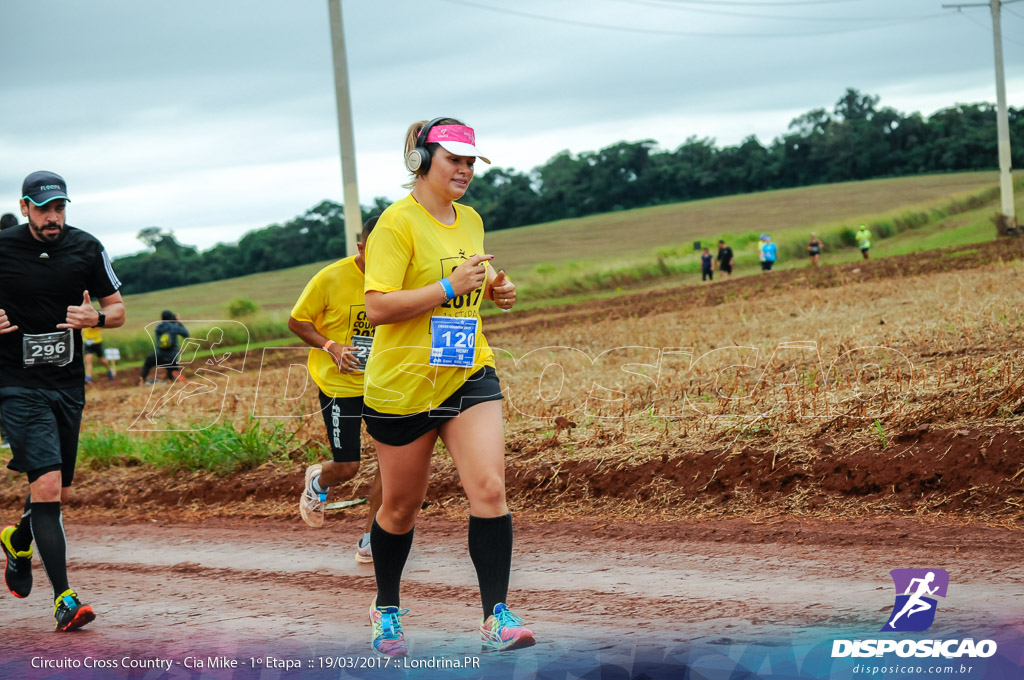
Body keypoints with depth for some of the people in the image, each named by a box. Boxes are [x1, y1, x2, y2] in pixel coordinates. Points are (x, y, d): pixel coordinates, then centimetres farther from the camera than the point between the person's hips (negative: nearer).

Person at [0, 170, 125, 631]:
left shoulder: (87, 249, 2)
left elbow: (118, 309, 9)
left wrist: (96, 318, -13)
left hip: (69, 385, 4)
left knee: (60, 492, 14)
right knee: (46, 486, -16)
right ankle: (64, 599, -16)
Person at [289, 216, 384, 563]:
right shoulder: (331, 279, -14)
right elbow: (297, 321, -5)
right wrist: (331, 347, -19)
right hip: (339, 384, -3)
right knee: (347, 467, -2)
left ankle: (369, 541, 3)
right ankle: (317, 481, 38)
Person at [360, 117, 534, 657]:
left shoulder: (471, 220, 10)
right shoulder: (398, 222, -12)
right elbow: (377, 307, -21)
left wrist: (494, 291, 5)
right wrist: (449, 287, -25)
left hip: (470, 375, 5)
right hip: (402, 384, -5)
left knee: (489, 489, -13)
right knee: (402, 505, 9)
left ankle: (496, 617, -12)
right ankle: (387, 608, 32)